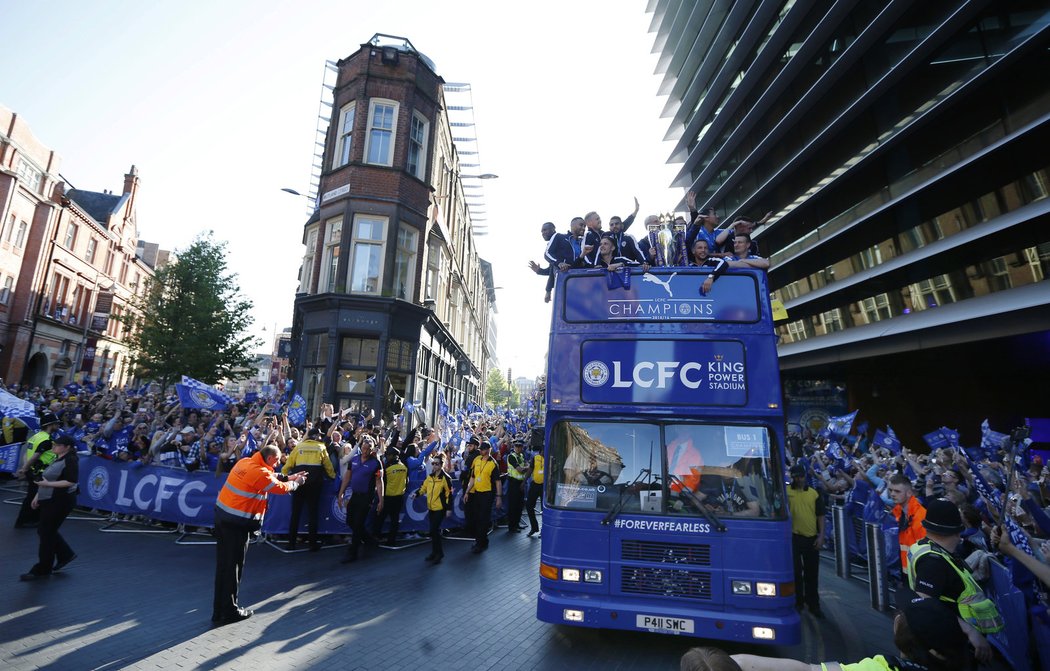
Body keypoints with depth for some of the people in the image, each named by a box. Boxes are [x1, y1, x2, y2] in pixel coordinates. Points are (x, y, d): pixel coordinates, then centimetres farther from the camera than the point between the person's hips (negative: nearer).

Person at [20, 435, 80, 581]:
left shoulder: (70, 460, -17)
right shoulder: (56, 459, 12)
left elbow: (71, 481, -25)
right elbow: (47, 479, 20)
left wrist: (48, 484, -21)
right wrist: (37, 495, 15)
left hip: (60, 502, -9)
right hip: (48, 500, 9)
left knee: (46, 532, -1)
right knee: (43, 530, 15)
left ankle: (42, 569, 13)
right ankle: (66, 554, 29)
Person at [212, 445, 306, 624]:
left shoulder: (245, 462, 4)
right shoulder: (259, 472, -20)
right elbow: (281, 488, -10)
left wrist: (288, 477, 17)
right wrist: (296, 482, 8)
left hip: (222, 514, 9)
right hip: (237, 522, -9)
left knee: (223, 565, 15)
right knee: (233, 566, 4)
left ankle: (219, 612, 26)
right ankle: (230, 612, 15)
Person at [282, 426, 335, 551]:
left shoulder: (299, 446, 8)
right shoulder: (321, 447, 6)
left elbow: (288, 464, 7)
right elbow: (328, 466, 12)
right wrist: (333, 476, 27)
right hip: (314, 483, -1)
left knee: (295, 512, 11)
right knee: (312, 513, 6)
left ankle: (291, 542, 14)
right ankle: (313, 543, 8)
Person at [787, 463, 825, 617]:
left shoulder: (814, 493, 5)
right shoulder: (786, 491, -3)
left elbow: (820, 515, 6)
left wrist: (821, 535, 0)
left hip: (812, 538, 2)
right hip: (793, 537, -2)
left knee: (812, 574, 12)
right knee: (795, 572, 8)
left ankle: (814, 604, 25)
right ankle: (798, 602, 23)